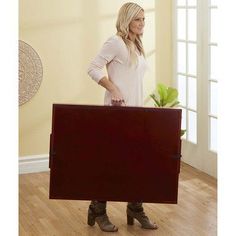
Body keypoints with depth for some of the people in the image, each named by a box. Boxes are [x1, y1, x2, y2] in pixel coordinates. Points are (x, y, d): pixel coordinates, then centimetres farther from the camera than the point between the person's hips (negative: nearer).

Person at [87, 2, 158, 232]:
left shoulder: (136, 45, 16)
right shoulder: (116, 42, -9)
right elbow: (93, 68, -13)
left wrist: (140, 106, 16)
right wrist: (113, 88, -20)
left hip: (136, 110, 8)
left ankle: (135, 209, 20)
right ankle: (98, 211, 14)